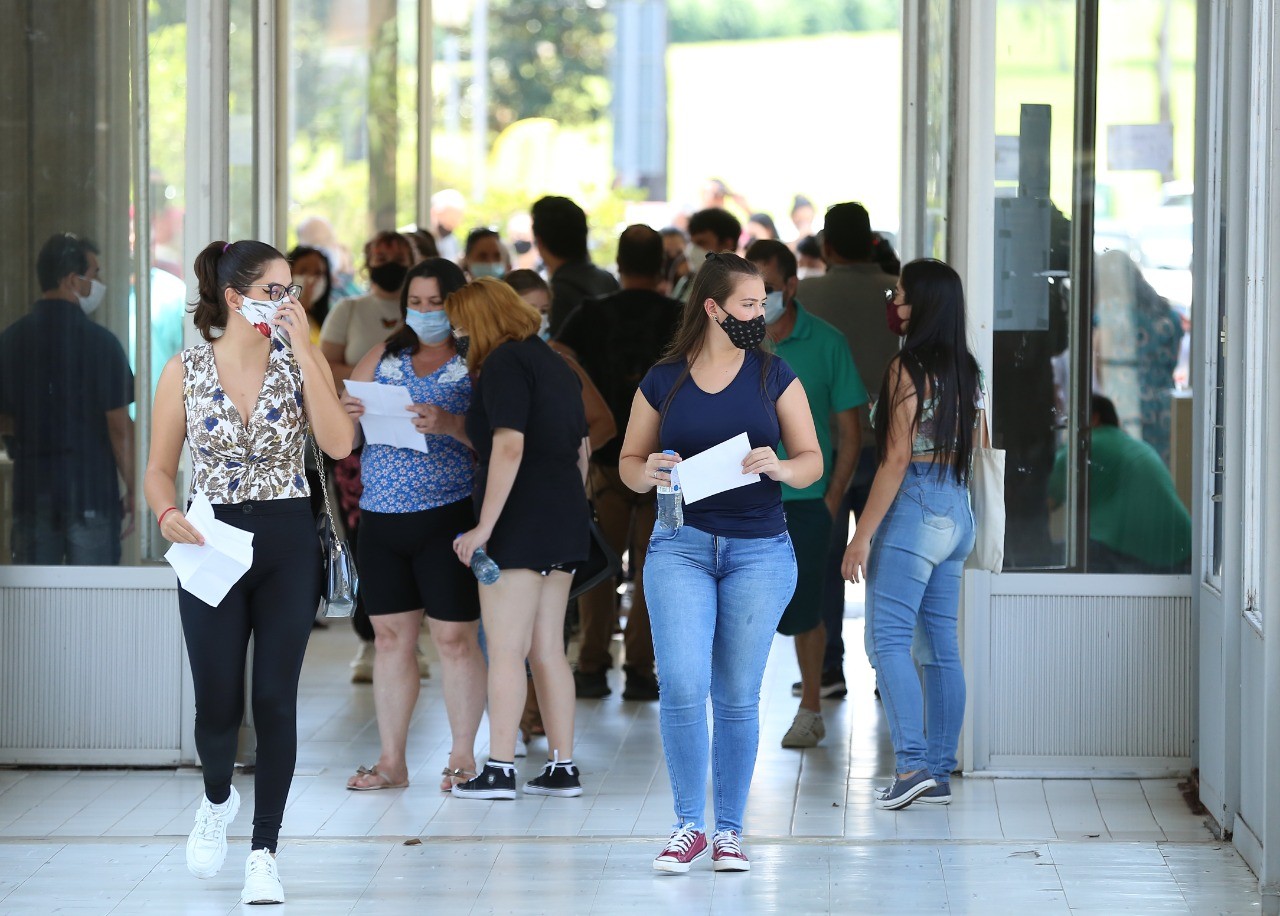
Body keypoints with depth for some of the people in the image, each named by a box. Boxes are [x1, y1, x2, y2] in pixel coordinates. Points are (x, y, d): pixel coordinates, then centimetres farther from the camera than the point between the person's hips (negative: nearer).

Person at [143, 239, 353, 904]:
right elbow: (160, 468, 4)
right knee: (218, 703, -1)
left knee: (276, 701, -1)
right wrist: (168, 514, -18)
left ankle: (263, 855, 8)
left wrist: (303, 348, -16)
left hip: (289, 547, 1)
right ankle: (217, 799, 33)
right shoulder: (186, 371, 0)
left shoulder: (301, 364, 1)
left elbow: (337, 443, -14)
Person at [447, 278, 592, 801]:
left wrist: (484, 526, -20)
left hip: (520, 522, -9)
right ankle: (562, 767, 10)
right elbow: (582, 448, 20)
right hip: (564, 519, 9)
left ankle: (499, 770, -7)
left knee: (505, 649, -6)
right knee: (547, 649, 11)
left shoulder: (504, 363, -10)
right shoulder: (552, 362, 16)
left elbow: (509, 446, -20)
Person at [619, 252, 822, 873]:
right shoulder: (663, 382, 4)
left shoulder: (774, 376, 4)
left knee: (737, 694, 4)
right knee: (682, 686, -13)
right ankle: (688, 825, 1)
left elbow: (812, 460, 5)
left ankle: (729, 829, 15)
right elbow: (628, 462, 12)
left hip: (759, 550, 0)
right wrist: (648, 472, -11)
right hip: (682, 544, 0)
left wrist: (779, 467, -17)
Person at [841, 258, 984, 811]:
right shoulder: (967, 370, 10)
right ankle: (939, 774, 9)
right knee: (941, 645, 8)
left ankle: (912, 763, -17)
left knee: (889, 639, -7)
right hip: (957, 513, 8)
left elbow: (897, 459, -16)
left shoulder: (908, 369, -13)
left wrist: (862, 534, -13)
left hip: (914, 510, -8)